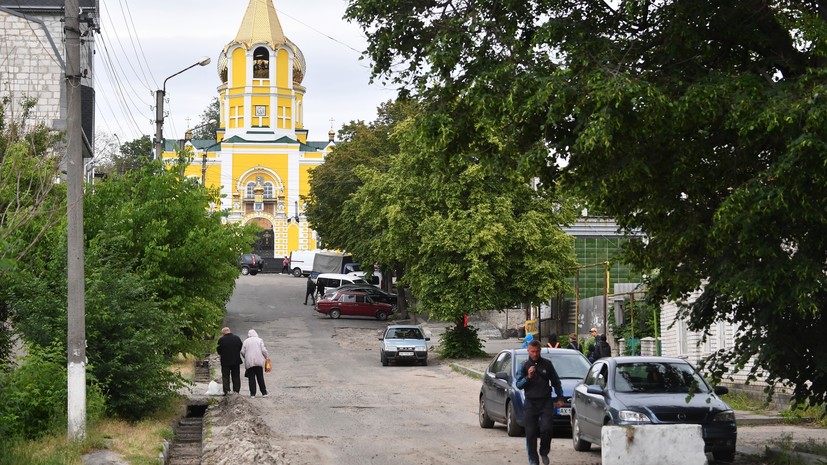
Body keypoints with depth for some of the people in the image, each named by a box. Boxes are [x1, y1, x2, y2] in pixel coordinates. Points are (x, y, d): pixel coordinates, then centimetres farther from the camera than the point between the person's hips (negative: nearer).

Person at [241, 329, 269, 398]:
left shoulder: (246, 341, 6)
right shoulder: (259, 340, 2)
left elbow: (242, 352, 2)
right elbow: (263, 350, -4)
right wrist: (266, 357, 13)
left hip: (249, 363, 1)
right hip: (258, 362, -1)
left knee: (251, 378, 3)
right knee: (260, 378, 5)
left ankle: (252, 394, -1)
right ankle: (264, 393, 5)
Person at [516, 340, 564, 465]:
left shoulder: (547, 364, 6)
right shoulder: (524, 366, 3)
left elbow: (556, 382, 15)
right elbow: (519, 385, -2)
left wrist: (560, 398, 11)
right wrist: (528, 377, -18)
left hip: (546, 402, 0)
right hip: (530, 402, 0)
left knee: (546, 429, -13)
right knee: (531, 432, -2)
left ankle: (544, 453, 12)